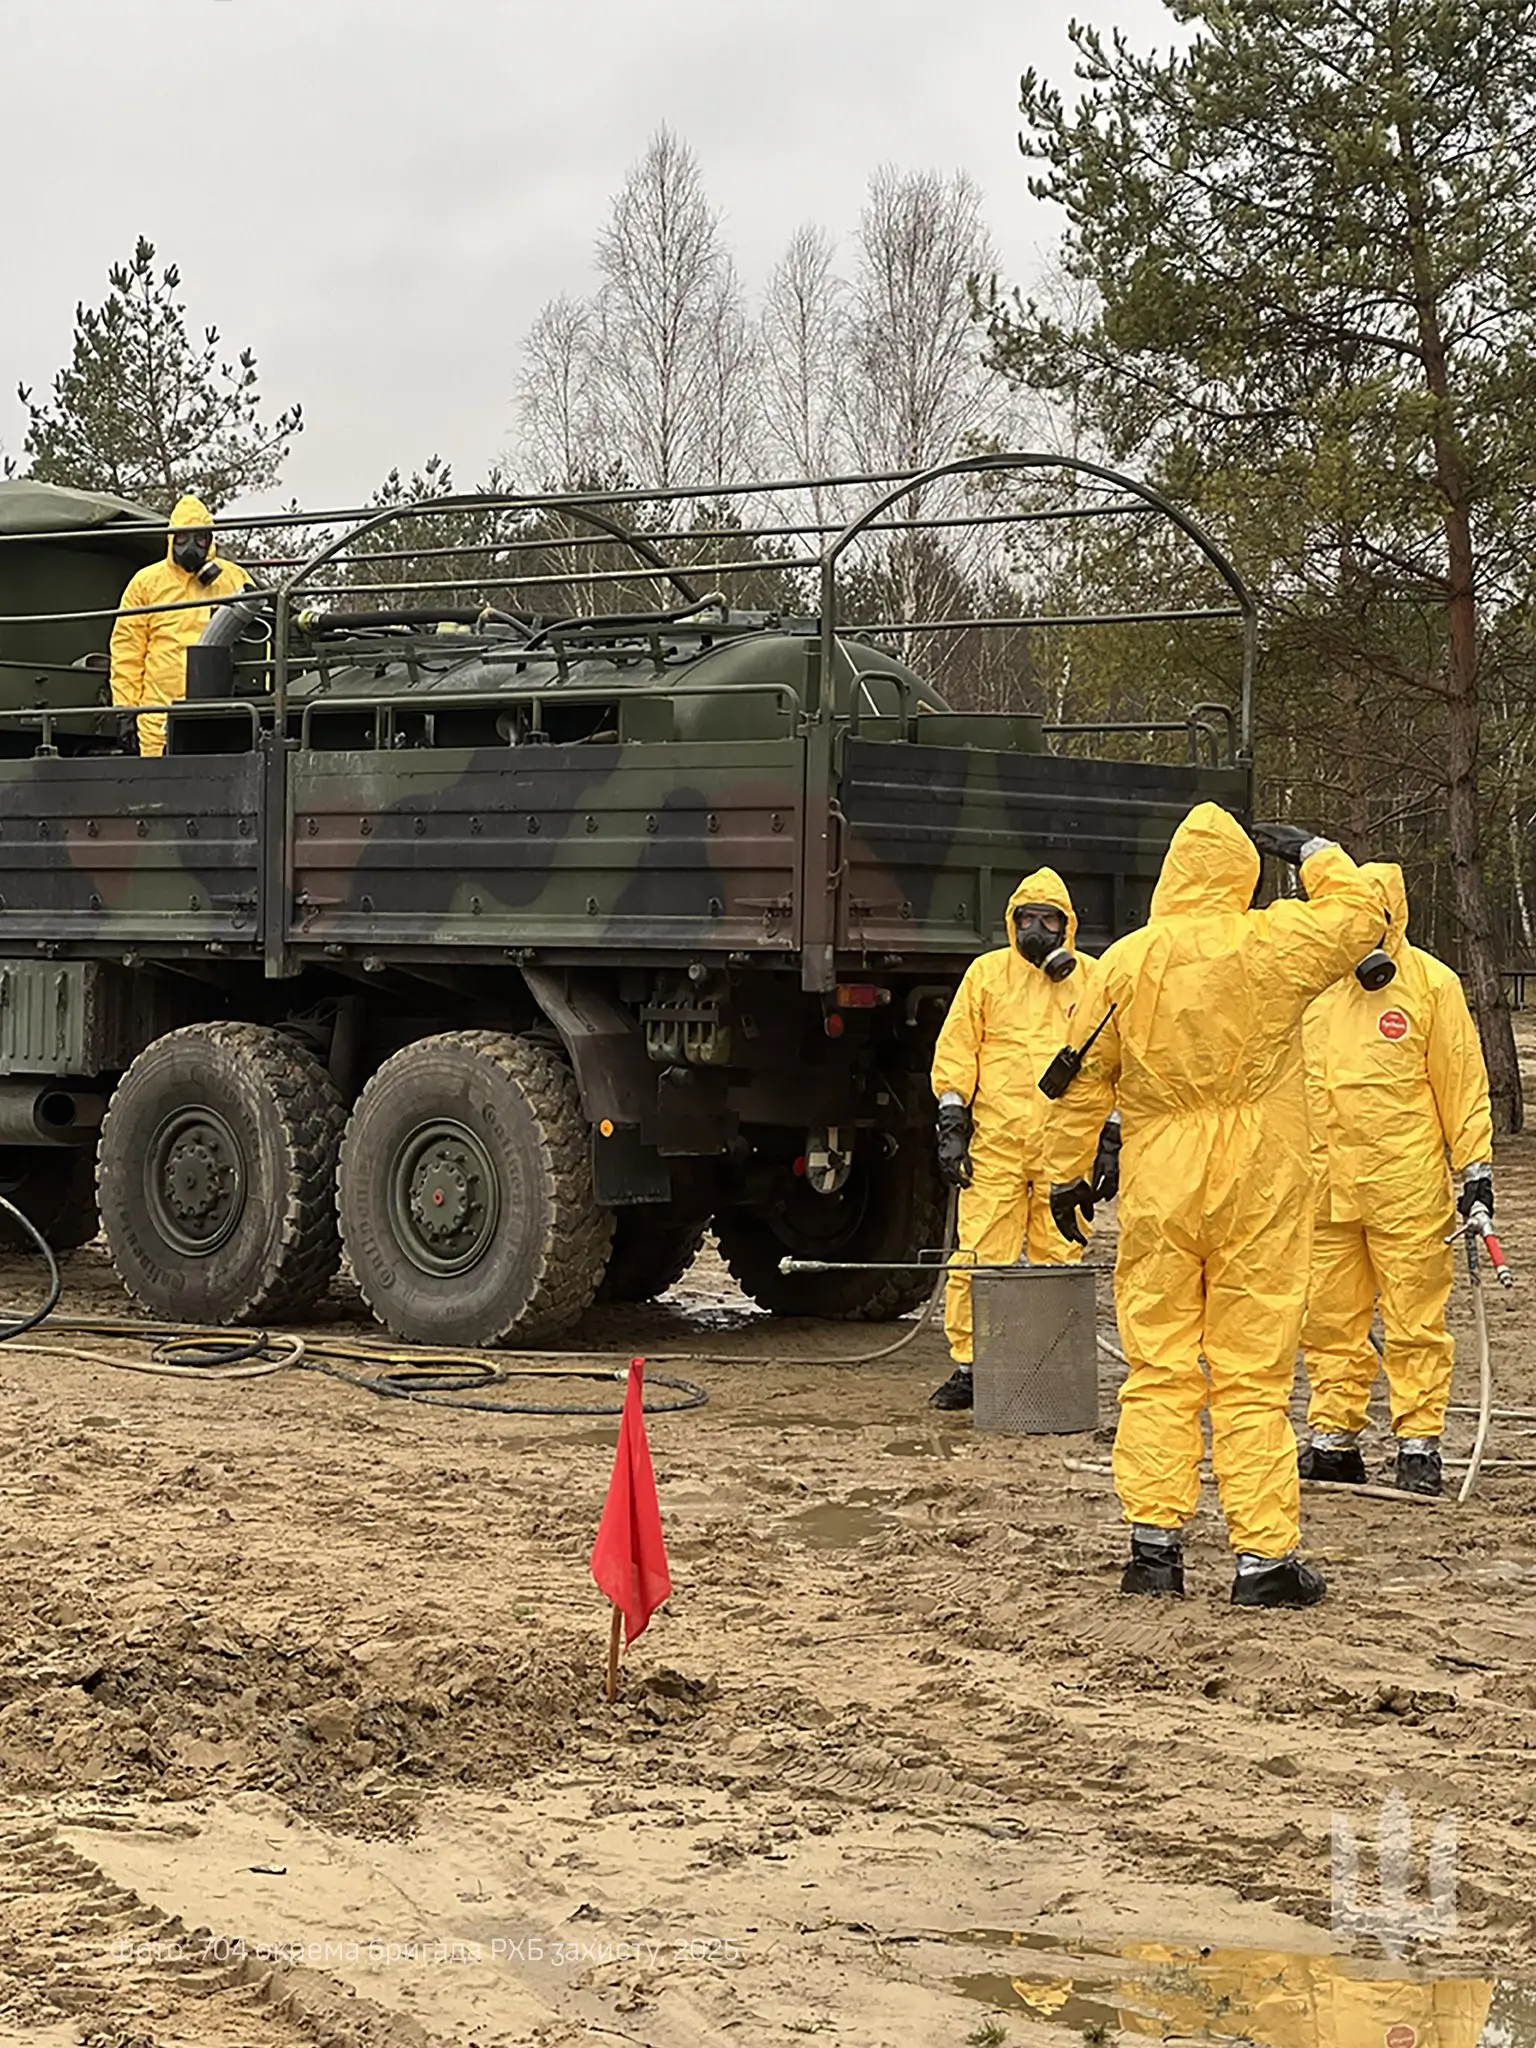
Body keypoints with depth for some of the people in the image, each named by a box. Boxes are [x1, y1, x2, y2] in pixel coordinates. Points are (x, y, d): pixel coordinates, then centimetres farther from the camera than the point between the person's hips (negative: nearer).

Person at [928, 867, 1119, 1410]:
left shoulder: (1093, 980, 10)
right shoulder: (986, 973, 9)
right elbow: (955, 1052, 9)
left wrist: (1110, 1142, 7)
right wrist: (951, 1127, 1)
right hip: (994, 1144, 0)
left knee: (1059, 1261, 2)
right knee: (979, 1257, -3)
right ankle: (968, 1367, 3)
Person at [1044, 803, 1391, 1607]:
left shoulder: (1124, 961, 0)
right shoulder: (1275, 944, -7)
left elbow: (1084, 1079, 6)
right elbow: (1361, 912, 9)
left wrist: (1068, 1173, 17)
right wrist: (1312, 851, 22)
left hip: (1158, 1191, 2)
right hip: (1259, 1188, -2)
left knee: (1158, 1368, 9)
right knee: (1254, 1375, 1)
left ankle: (1153, 1542, 7)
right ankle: (1264, 1556, 2)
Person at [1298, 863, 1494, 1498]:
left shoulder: (1430, 982, -2)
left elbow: (1462, 1081, 0)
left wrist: (1476, 1169, -4)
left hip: (1407, 1186, -4)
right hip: (1322, 1184, 5)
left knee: (1413, 1322, -1)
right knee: (1329, 1320, 8)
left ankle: (1419, 1445, 6)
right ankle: (1333, 1439, 17)